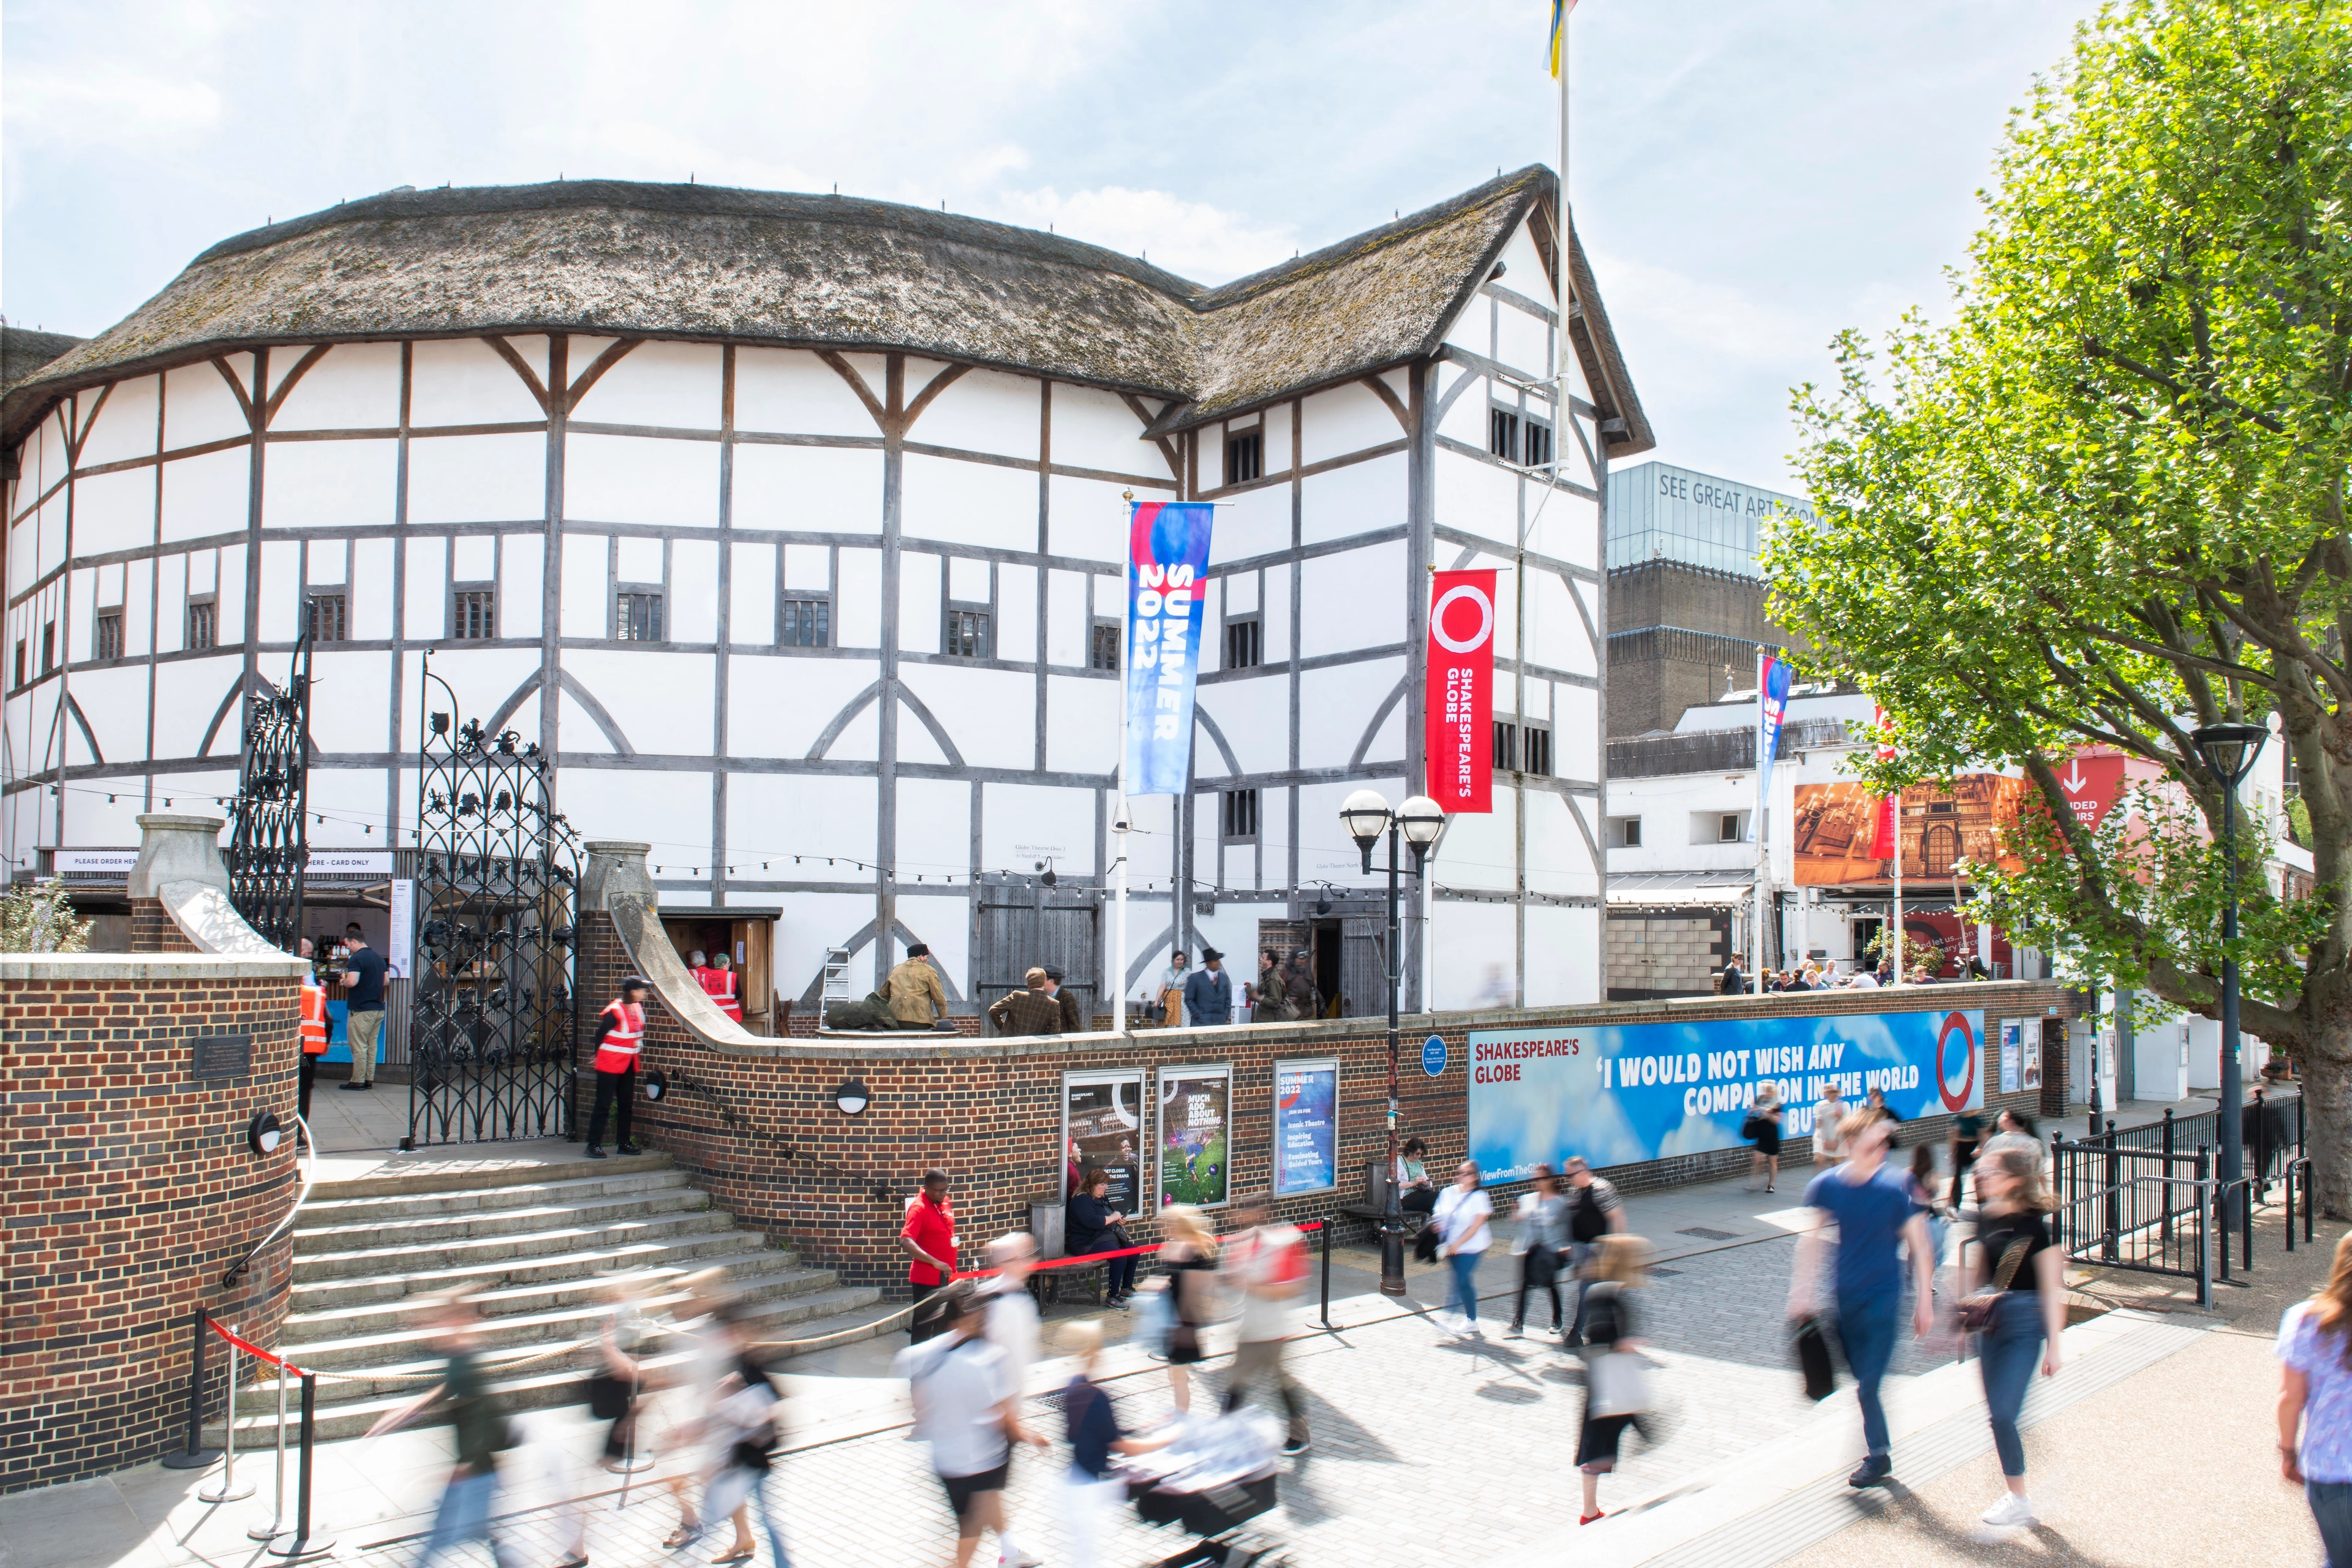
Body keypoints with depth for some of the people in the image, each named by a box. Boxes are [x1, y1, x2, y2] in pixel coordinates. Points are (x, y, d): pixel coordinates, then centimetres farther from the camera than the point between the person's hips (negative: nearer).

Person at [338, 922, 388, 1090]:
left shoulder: (356, 958, -14)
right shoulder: (379, 957, 12)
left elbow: (352, 981, -24)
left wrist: (343, 981, -4)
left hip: (361, 1009, -8)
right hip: (378, 1008, 8)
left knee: (359, 1047, -3)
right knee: (372, 1046, 11)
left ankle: (358, 1081, 0)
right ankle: (369, 1080, 13)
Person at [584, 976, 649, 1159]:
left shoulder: (638, 1008, 4)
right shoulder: (614, 1011, -20)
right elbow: (601, 1033, -10)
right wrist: (599, 1054, 1)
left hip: (628, 1065, 8)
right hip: (610, 1065, -8)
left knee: (626, 1103, 13)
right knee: (603, 1105, -5)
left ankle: (624, 1143, 21)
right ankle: (594, 1145, -1)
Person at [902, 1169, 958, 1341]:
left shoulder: (945, 1203, 6)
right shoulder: (918, 1208, -17)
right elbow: (905, 1241, -29)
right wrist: (935, 1262, -34)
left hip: (945, 1278, 8)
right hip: (926, 1281, -8)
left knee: (944, 1326, 17)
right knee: (923, 1327, 0)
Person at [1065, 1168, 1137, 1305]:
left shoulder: (1101, 1198, 16)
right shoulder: (1081, 1200, -15)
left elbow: (1109, 1214, 34)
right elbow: (1091, 1221, -30)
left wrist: (1118, 1219, 10)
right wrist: (1112, 1218, -17)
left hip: (1108, 1236, 11)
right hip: (1088, 1243, -11)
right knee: (1119, 1256, -29)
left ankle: (1126, 1288, 20)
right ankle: (1112, 1297, -21)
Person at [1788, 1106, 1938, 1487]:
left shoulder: (1897, 1186, -12)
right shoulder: (1827, 1185, -5)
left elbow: (1920, 1246, -5)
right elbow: (1811, 1238, 3)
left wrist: (1925, 1301, -5)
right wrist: (1802, 1289, 0)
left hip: (1883, 1298, -3)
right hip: (1844, 1298, 3)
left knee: (1868, 1384, -5)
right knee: (1863, 1380, 14)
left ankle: (1878, 1456, 14)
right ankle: (1880, 1451, 31)